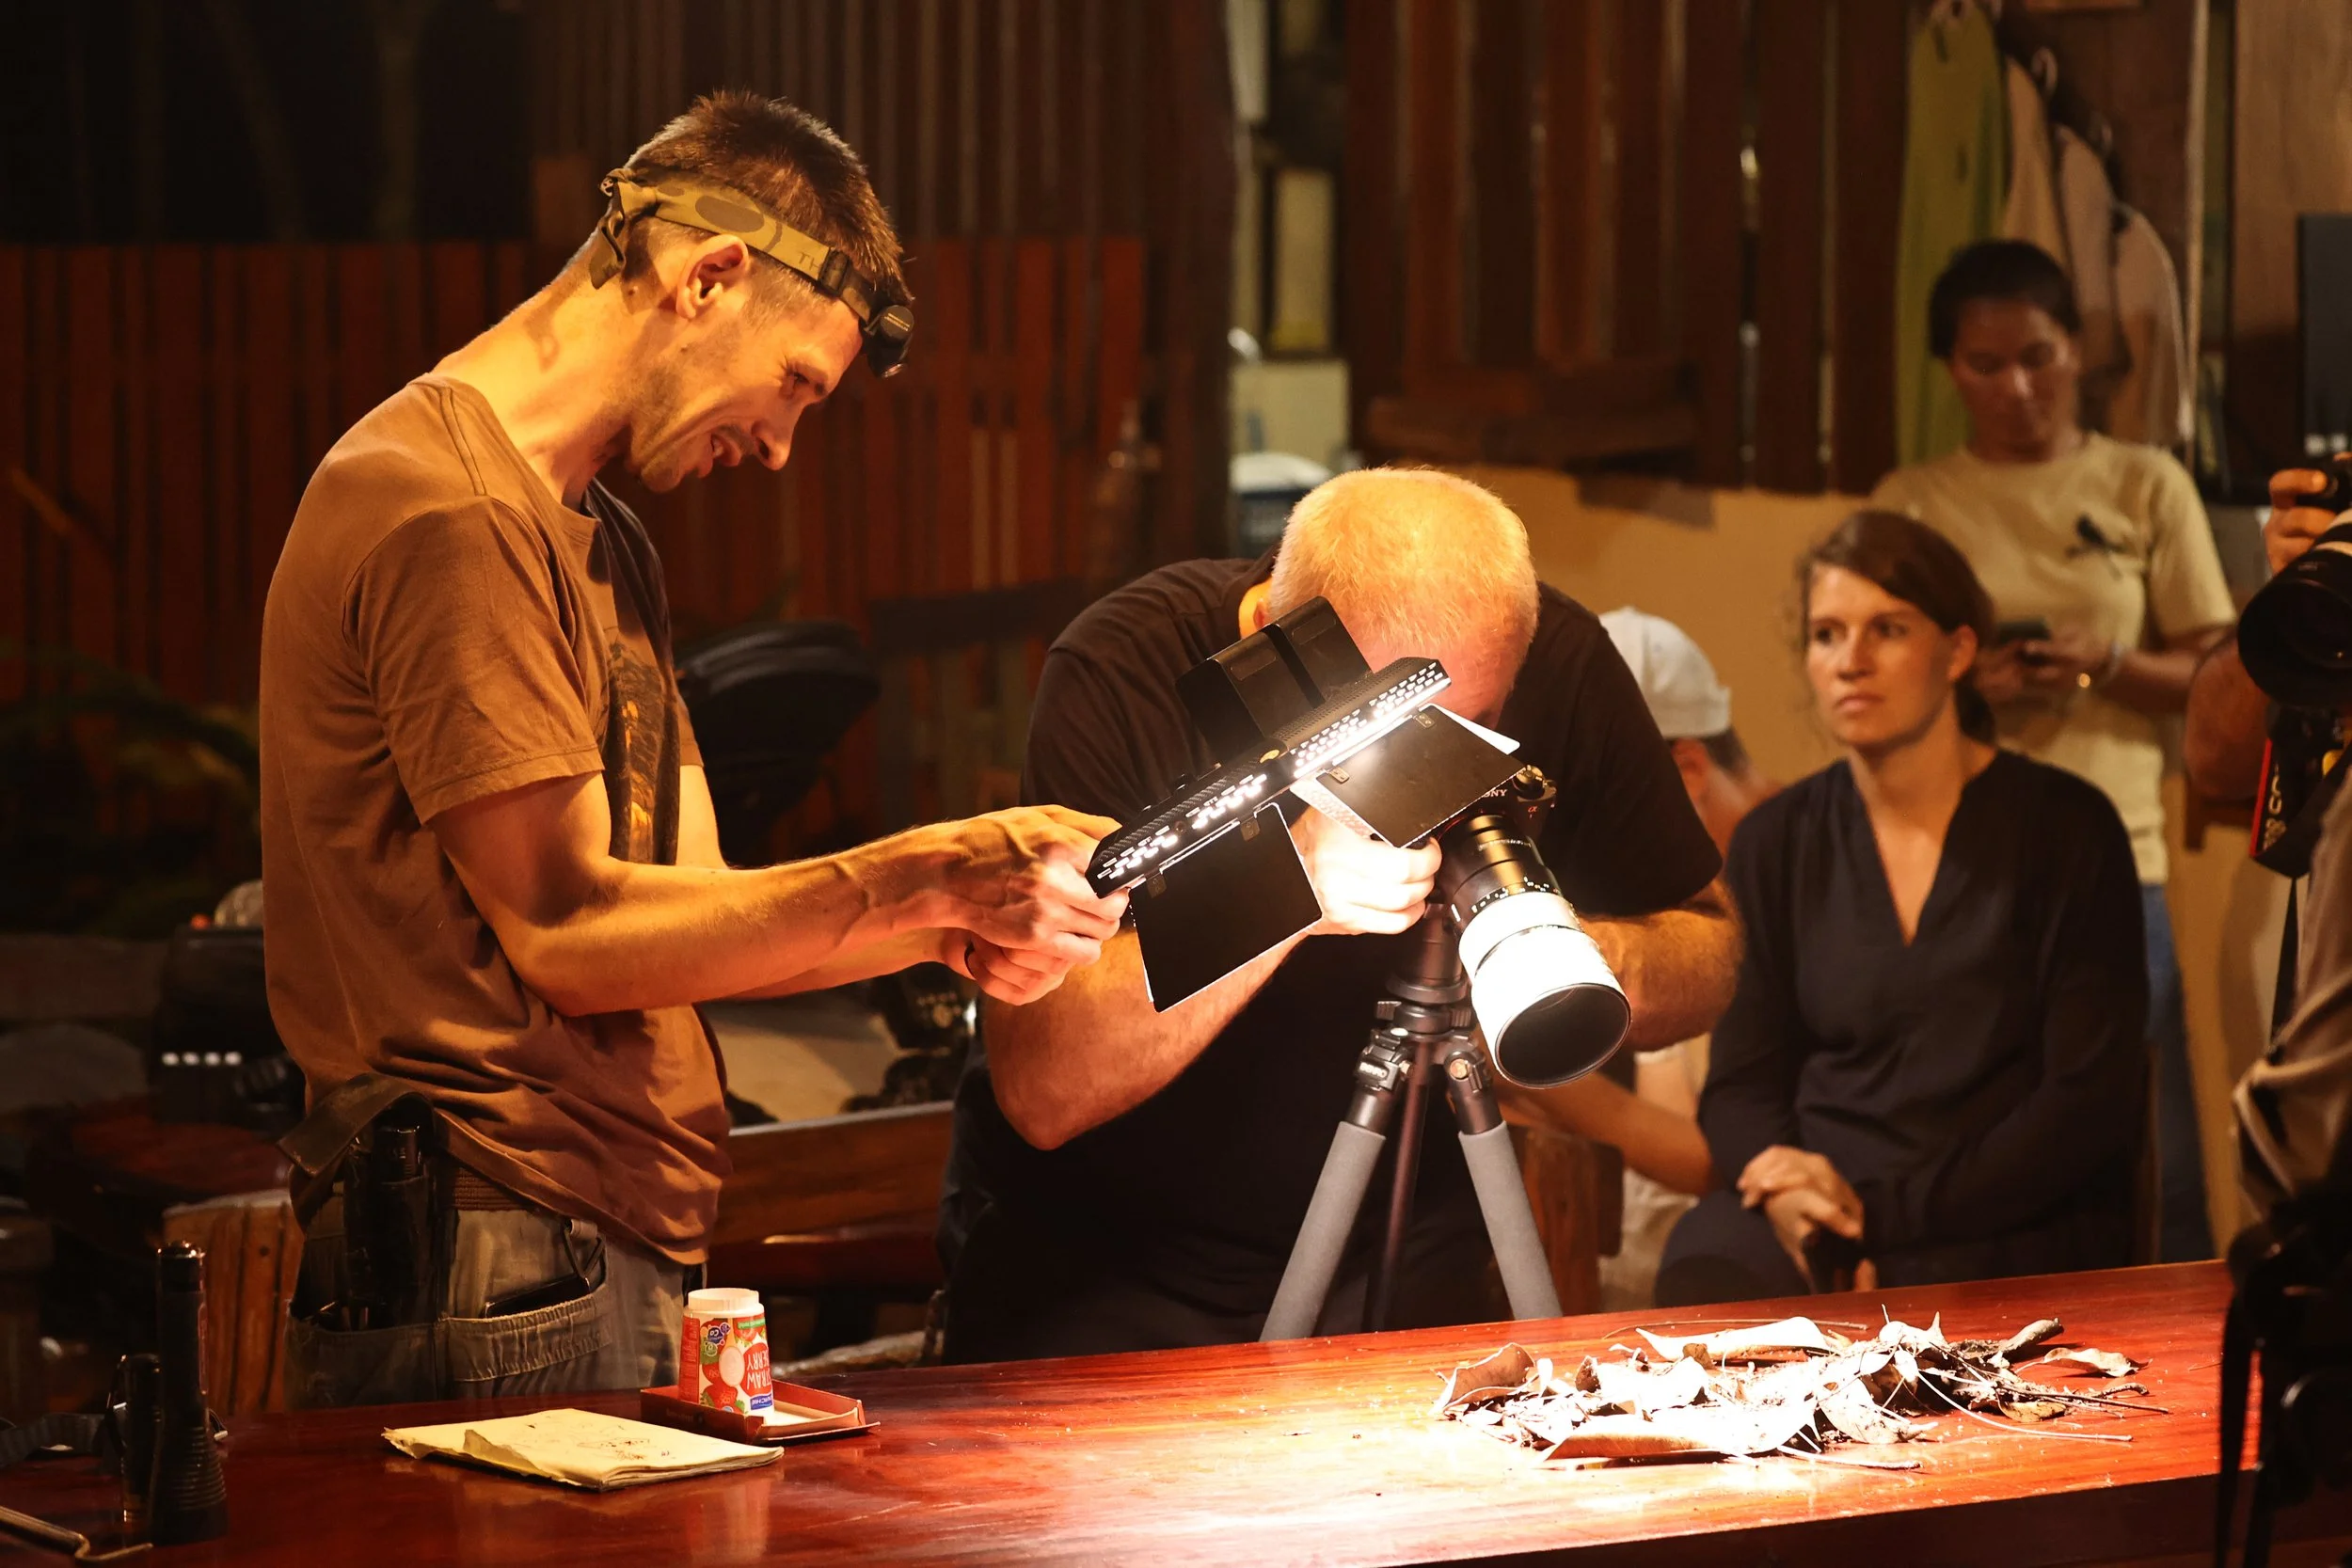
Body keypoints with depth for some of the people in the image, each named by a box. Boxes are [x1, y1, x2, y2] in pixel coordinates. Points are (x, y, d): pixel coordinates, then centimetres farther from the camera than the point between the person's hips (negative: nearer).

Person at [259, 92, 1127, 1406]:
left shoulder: (602, 543, 21)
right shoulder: (450, 517, -12)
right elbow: (570, 933, -16)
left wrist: (950, 929, -1)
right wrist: (925, 876, -14)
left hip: (625, 1268, 10)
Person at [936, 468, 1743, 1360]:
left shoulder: (1559, 663, -14)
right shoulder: (1120, 673, -24)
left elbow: (1710, 955, -2)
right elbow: (1040, 1093, -28)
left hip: (1396, 1251, 5)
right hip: (1098, 1255, -5)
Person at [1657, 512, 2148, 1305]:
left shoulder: (2063, 829, 2)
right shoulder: (1776, 844, 13)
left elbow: (2092, 1101, -4)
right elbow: (1741, 1082, 13)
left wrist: (1891, 1210, -14)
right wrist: (1787, 1189, -12)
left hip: (2008, 1235, -3)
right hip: (1816, 1224, 3)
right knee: (1702, 1275, -30)